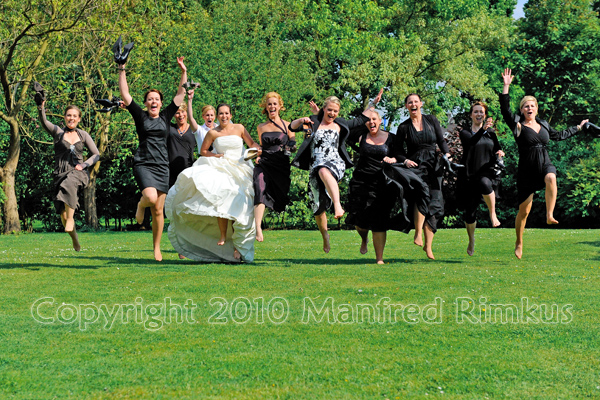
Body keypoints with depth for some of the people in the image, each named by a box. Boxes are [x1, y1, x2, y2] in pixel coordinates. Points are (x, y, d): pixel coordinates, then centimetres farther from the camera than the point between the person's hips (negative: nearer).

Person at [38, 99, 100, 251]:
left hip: (78, 173, -1)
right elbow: (44, 122, -13)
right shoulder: (57, 132, 6)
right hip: (60, 174, 1)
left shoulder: (83, 135, 11)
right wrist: (41, 107, -33)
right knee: (63, 215, -4)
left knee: (69, 184, -39)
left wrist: (84, 164, -4)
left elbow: (96, 154, 15)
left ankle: (70, 218, -28)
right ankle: (75, 239, 21)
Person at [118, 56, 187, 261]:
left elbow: (180, 94, 13)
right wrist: (122, 71, -4)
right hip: (143, 165, -2)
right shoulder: (140, 116, 4)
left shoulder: (165, 117, 10)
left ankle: (157, 248, 15)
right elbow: (125, 94, 0)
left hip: (162, 166, 3)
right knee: (151, 197, -27)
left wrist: (184, 72, 9)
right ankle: (141, 205, 11)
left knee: (158, 210, 4)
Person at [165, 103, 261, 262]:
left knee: (238, 206, -9)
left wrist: (256, 149, -14)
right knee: (221, 199, -26)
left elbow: (252, 144, 8)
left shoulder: (239, 128, 7)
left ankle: (238, 245, -1)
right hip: (221, 170, 0)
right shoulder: (213, 133, 6)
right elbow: (203, 151, 14)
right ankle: (222, 237, -17)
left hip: (239, 171, 0)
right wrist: (216, 156, -3)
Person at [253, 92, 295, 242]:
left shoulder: (287, 126, 9)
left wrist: (289, 147, -12)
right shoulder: (261, 127, 16)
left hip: (281, 165, 0)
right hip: (264, 163, 0)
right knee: (261, 190, -23)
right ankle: (258, 228, -35)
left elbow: (294, 145, 10)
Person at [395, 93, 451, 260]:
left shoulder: (432, 120, 10)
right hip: (414, 166, -3)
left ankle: (428, 245, 4)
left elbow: (441, 141, 11)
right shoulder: (404, 127, 6)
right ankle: (418, 233, -20)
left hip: (433, 165, 3)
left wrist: (447, 154, -6)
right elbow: (398, 149, 8)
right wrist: (405, 160, -10)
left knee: (434, 204, -3)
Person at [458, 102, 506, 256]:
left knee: (484, 182, -39)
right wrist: (482, 129, -35)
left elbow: (497, 150, 14)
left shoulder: (491, 133, 15)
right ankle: (471, 240, 26)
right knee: (470, 211, 3)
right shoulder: (465, 133, 5)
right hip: (470, 175, 0)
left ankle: (493, 215, -23)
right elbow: (471, 142, -18)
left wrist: (500, 153, -10)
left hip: (487, 173, 0)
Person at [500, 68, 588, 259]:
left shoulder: (543, 124, 13)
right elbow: (505, 109, -15)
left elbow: (558, 135, 30)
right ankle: (519, 243, 18)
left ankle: (550, 216, -32)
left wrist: (578, 128, 39)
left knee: (551, 179, -37)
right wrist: (506, 86, -21)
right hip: (527, 168, -3)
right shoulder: (518, 125, -1)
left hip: (545, 164, 3)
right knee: (524, 209, 0)